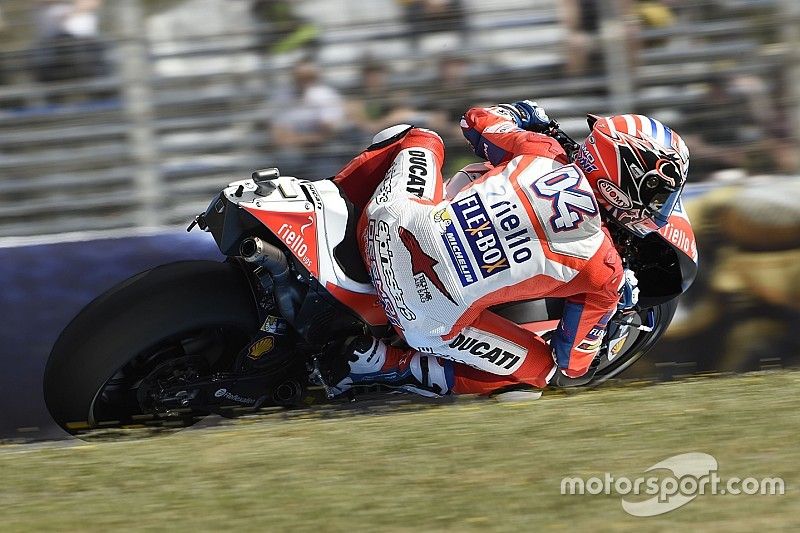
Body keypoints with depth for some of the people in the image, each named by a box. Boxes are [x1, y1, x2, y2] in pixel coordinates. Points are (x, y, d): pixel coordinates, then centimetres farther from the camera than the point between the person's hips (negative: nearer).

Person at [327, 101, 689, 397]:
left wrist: (520, 114, 39)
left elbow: (476, 120, 18)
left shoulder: (542, 150, -3)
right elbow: (571, 369, 3)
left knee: (422, 139, 30)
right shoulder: (605, 271, -9)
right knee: (539, 369, 21)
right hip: (429, 320, -5)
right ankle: (383, 365, 9)